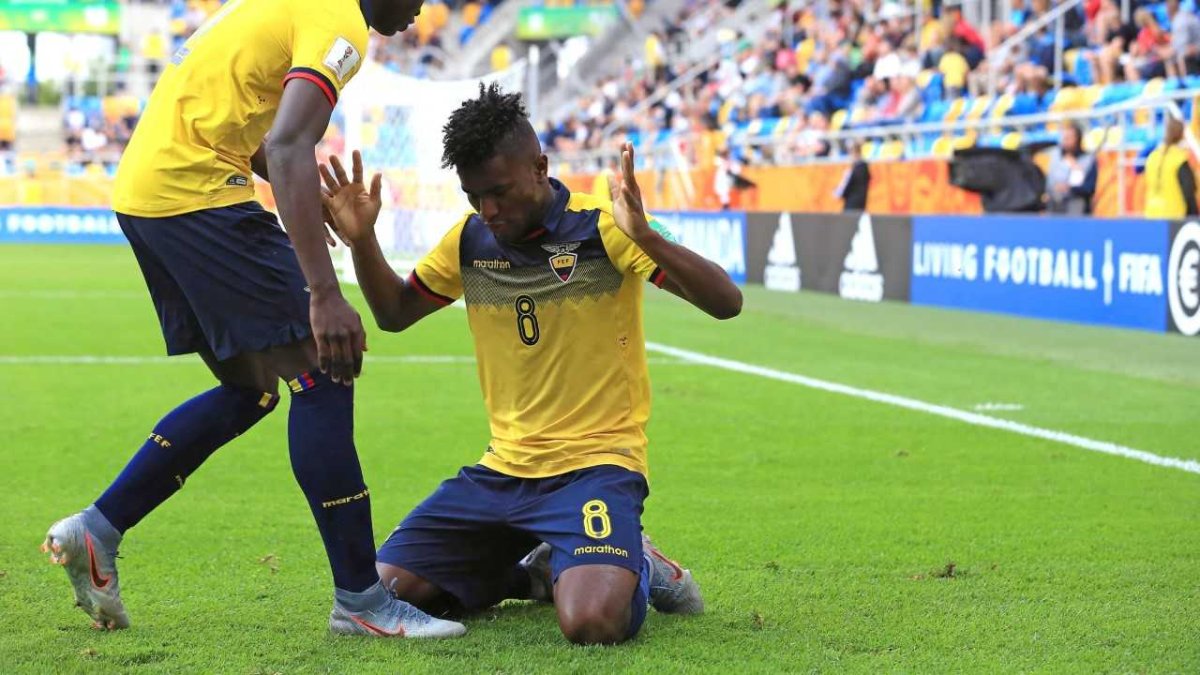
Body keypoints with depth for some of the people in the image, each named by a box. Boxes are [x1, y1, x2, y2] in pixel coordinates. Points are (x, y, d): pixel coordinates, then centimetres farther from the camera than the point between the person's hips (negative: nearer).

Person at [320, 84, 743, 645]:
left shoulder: (601, 227, -12)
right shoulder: (470, 240, 4)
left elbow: (725, 302, -20)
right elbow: (394, 314, 18)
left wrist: (645, 237, -37)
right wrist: (361, 240, 0)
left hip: (596, 464, -6)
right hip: (502, 470, 6)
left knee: (592, 621, -31)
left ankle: (635, 569, 7)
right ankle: (540, 573, 19)